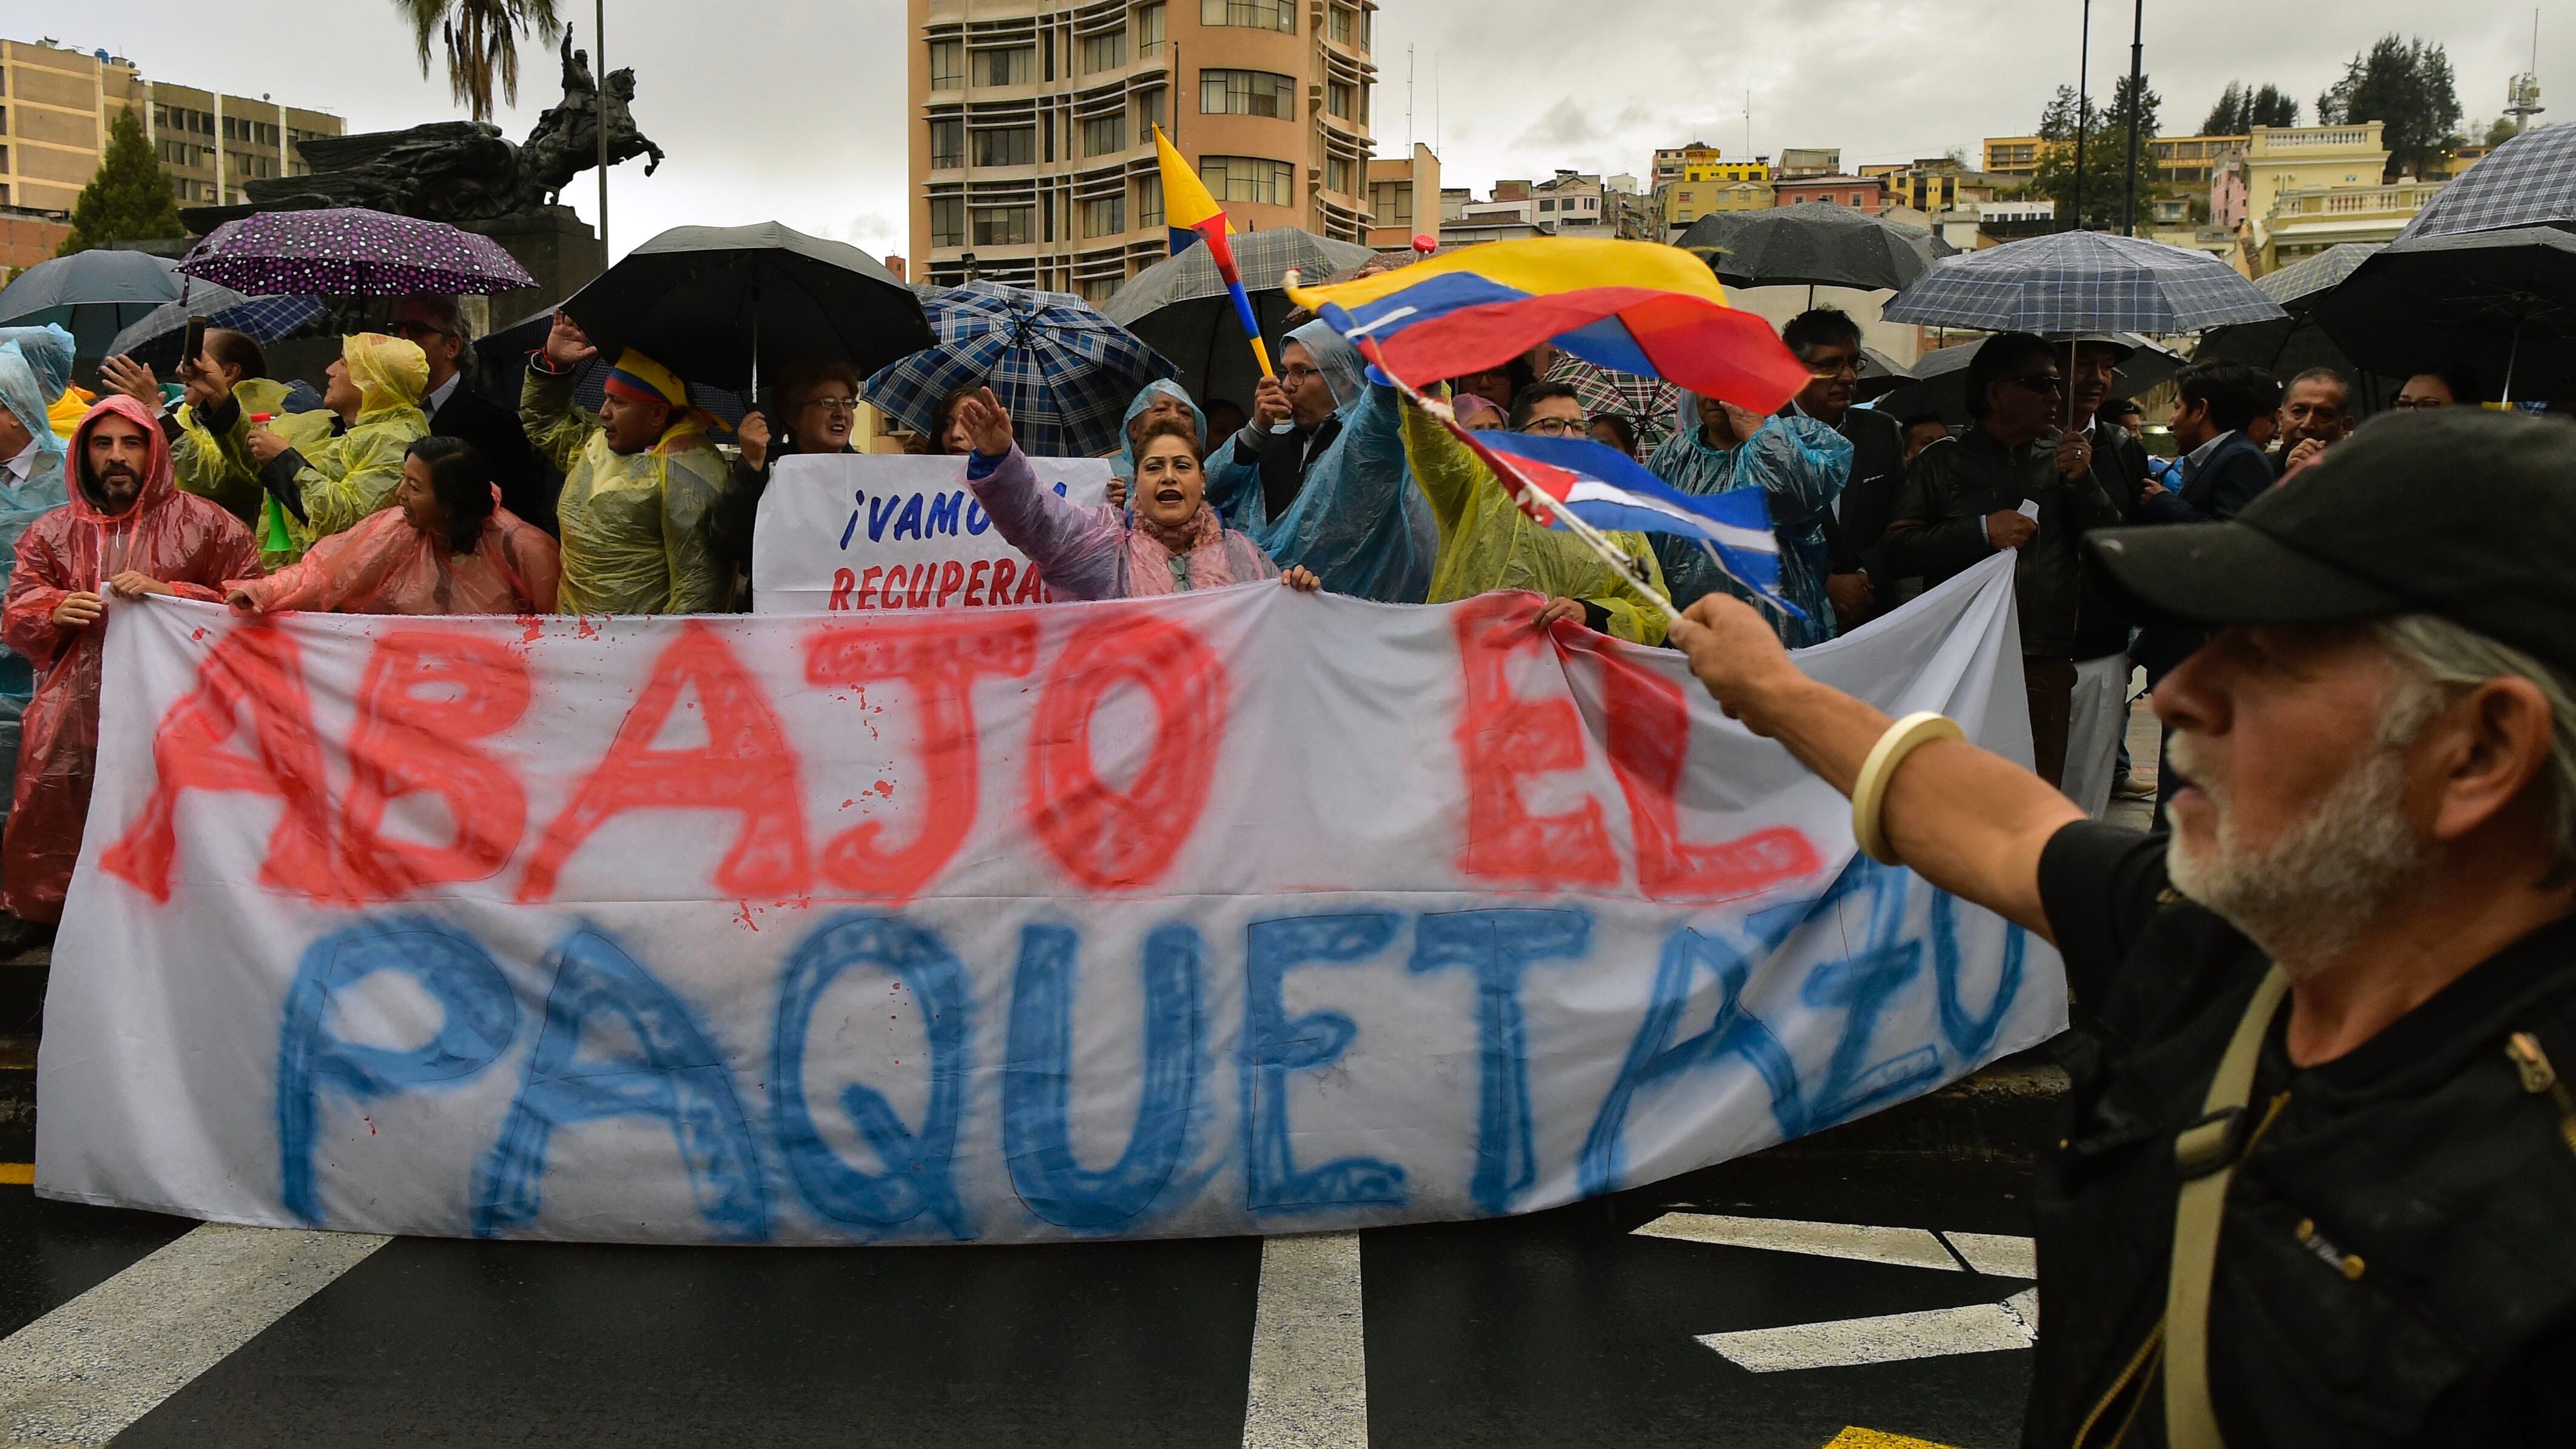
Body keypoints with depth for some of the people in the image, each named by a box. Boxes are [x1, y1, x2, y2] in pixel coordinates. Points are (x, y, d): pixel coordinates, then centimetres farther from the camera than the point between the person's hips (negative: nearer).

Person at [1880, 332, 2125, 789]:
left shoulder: (2064, 457, 16)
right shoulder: (1942, 463, 7)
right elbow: (1898, 549, -3)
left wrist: (2083, 481, -5)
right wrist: (1983, 531, -11)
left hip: (2047, 664, 3)